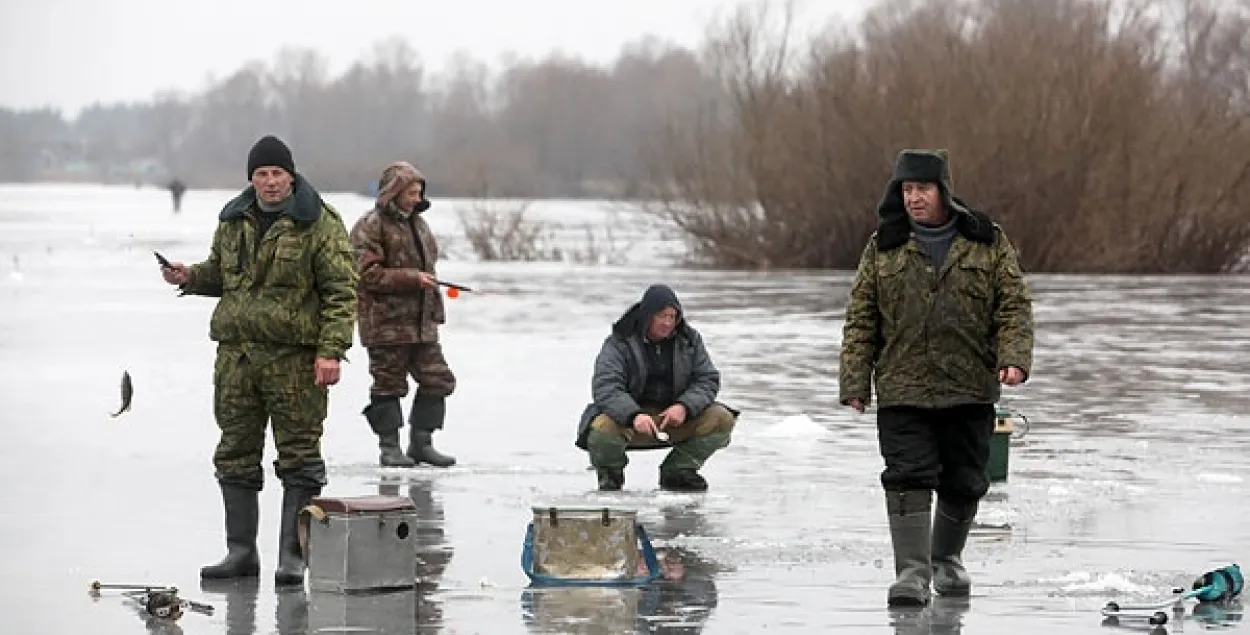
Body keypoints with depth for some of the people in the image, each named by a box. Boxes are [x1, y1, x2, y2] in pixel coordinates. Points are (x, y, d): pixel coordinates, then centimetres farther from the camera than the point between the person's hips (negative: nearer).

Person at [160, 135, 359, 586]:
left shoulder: (320, 224, -4)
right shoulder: (233, 221, 13)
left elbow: (341, 291, -7)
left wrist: (331, 350, -16)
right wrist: (190, 277, 6)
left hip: (295, 358, -5)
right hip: (237, 354, 5)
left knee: (299, 457, -2)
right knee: (236, 455, 8)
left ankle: (292, 556, 2)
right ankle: (240, 552, 15)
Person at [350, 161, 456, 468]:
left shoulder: (418, 223, 18)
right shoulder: (370, 226, -9)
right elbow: (368, 274, -17)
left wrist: (435, 311, 22)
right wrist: (412, 278, -20)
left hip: (421, 321, 8)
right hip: (386, 322, -8)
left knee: (437, 379, 4)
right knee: (388, 384, -1)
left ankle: (421, 443, 14)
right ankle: (389, 447, 7)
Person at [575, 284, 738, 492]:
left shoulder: (689, 340, 2)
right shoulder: (619, 343, -11)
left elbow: (708, 379, 0)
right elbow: (605, 387, -23)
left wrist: (685, 407, -22)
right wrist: (634, 416, -42)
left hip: (674, 414, 4)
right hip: (628, 416, -4)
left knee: (723, 419, -16)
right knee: (603, 428, -37)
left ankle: (676, 472, 4)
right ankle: (611, 474, 1)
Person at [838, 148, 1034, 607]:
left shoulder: (987, 243, 4)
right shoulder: (883, 248, 6)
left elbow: (1014, 305, 2)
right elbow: (861, 319, 6)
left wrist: (1014, 358, -13)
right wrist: (855, 380, -1)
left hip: (969, 390, 1)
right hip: (902, 388, -1)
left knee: (964, 482, 10)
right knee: (908, 478, -11)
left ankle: (947, 558, 31)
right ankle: (912, 571, -11)